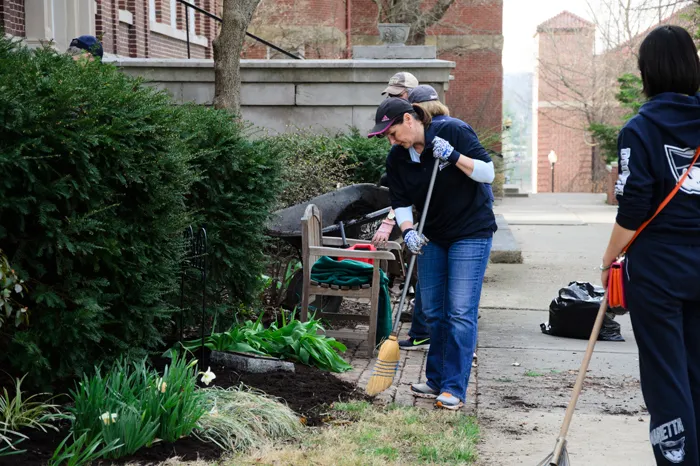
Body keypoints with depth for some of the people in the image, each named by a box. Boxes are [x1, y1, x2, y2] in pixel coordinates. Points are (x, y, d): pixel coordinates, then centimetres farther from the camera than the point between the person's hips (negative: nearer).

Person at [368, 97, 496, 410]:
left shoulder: (454, 132, -16)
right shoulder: (396, 159, -2)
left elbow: (488, 172, -15)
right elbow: (401, 203, 2)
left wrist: (453, 156, -28)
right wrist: (407, 231, -17)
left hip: (471, 232, -6)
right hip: (433, 237, 6)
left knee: (460, 312, -10)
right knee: (433, 312, 8)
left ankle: (454, 388, -7)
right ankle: (436, 380, 20)